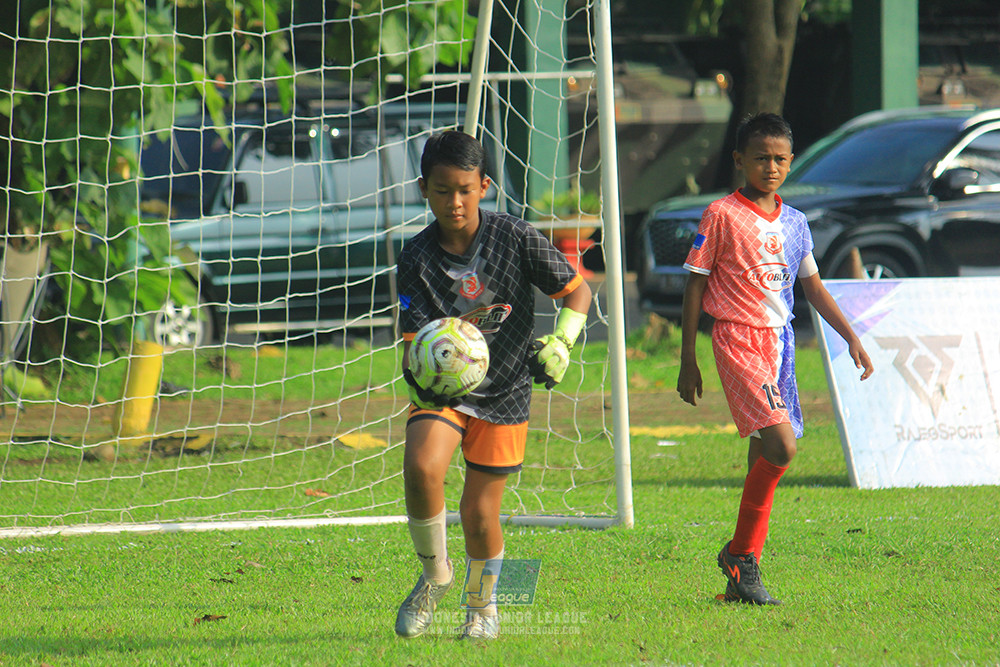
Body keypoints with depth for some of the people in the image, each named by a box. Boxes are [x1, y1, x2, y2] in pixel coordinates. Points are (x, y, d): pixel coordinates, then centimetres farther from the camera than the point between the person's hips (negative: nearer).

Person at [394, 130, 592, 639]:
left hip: (505, 392, 0)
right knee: (421, 466, -27)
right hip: (442, 388, 0)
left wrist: (560, 343, -16)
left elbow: (576, 290, 0)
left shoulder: (516, 238, -10)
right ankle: (435, 573, -1)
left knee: (479, 512, -1)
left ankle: (482, 606, 28)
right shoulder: (417, 258, -9)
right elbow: (414, 339, -13)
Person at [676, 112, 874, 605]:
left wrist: (852, 338, 13)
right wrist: (687, 360, -2)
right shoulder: (722, 215, -4)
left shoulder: (794, 223, 13)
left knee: (764, 457, 5)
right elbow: (695, 285, -1)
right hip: (738, 341, -6)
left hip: (780, 341, 6)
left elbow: (813, 288, 22)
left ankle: (742, 579, 12)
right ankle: (741, 554, -6)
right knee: (779, 445, -20)